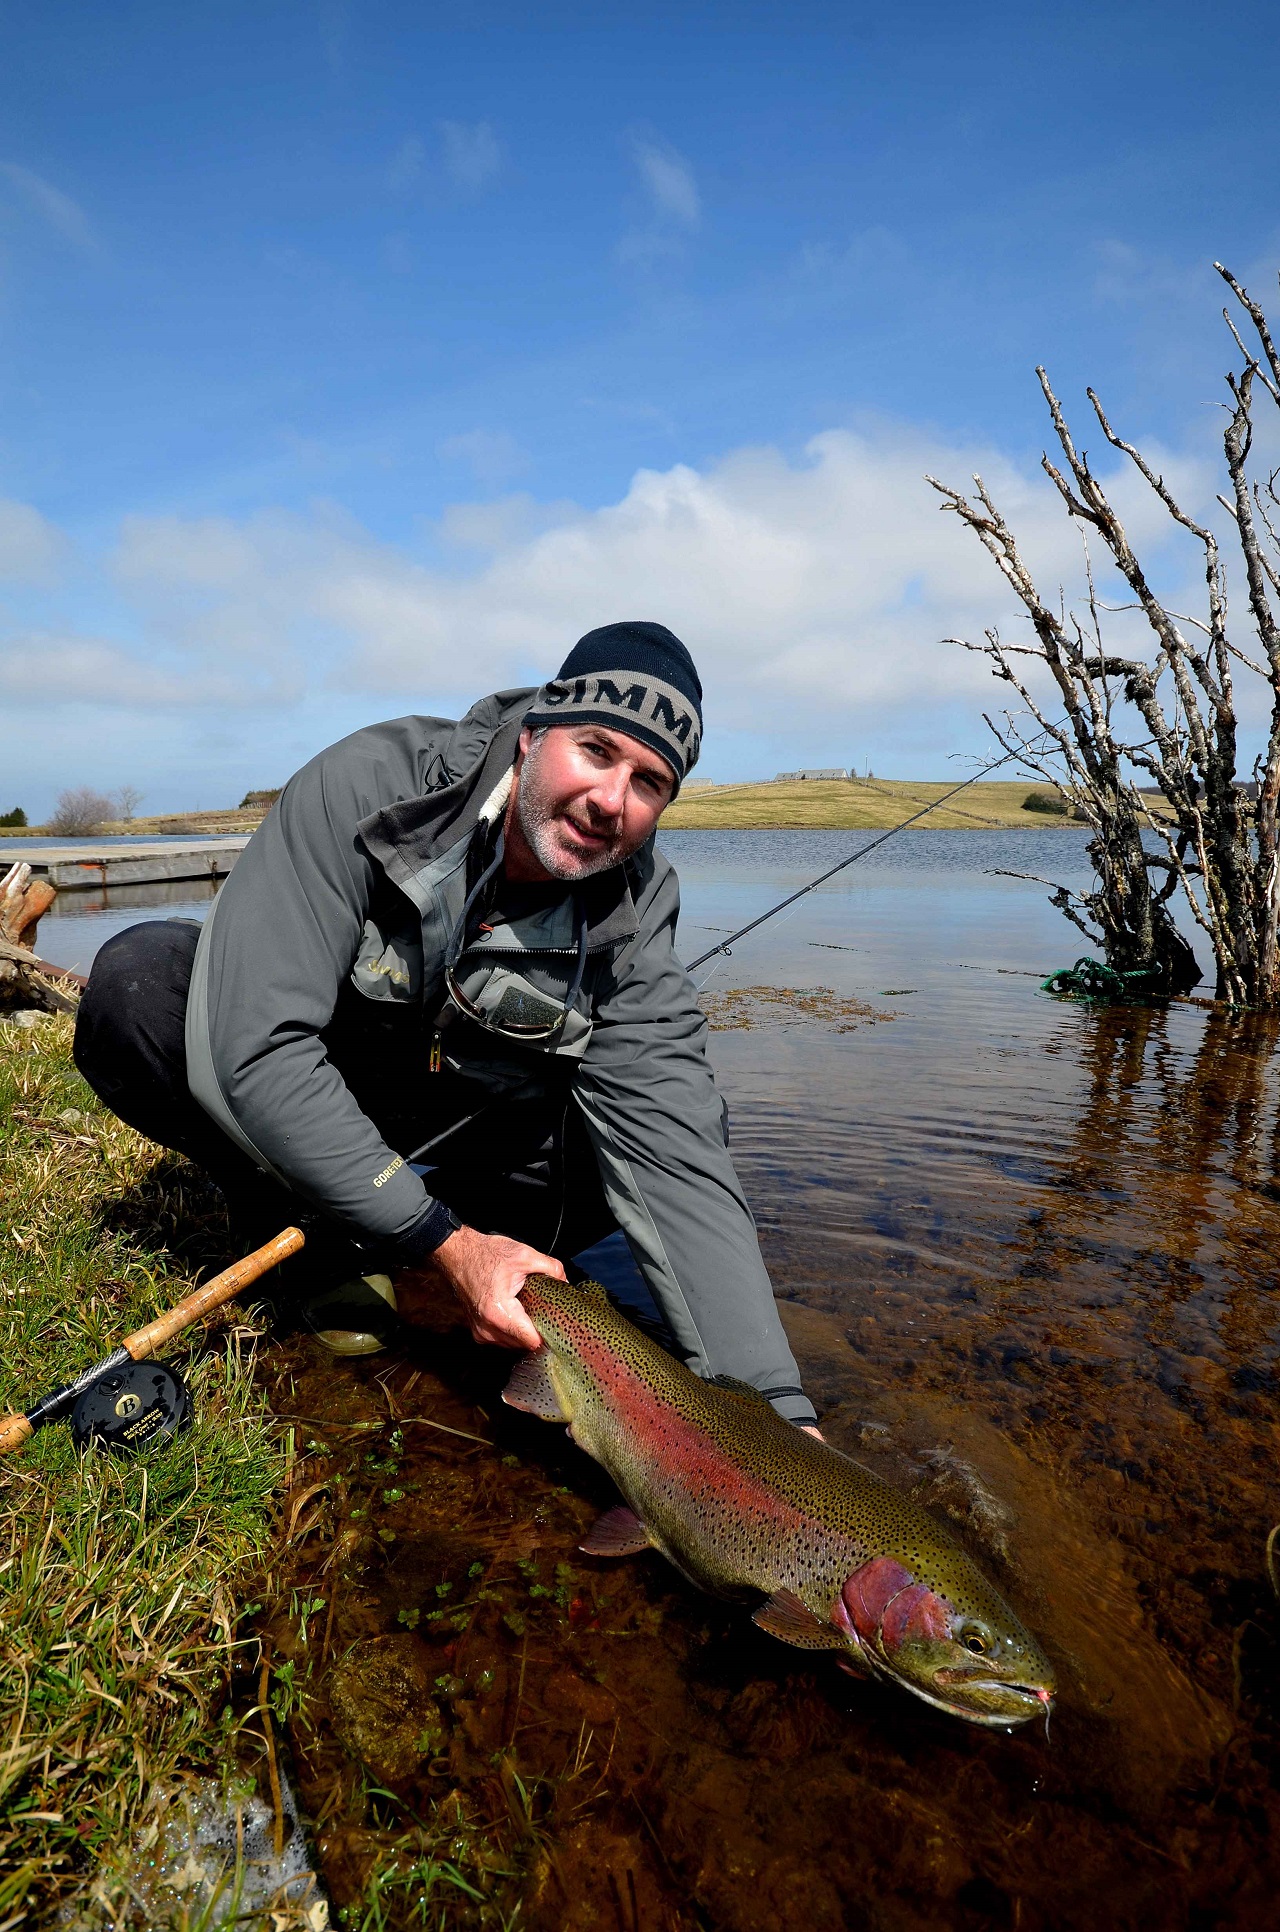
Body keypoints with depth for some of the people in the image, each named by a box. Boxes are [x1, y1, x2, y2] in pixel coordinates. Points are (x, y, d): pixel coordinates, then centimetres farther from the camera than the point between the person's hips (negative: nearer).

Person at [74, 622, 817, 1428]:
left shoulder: (631, 924, -20)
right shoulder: (367, 785, -29)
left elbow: (677, 1164, -25)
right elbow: (253, 1050, -35)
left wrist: (774, 1403, -34)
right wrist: (444, 1241, -35)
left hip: (468, 1144, 2)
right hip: (298, 1123, -2)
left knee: (677, 1115, -17)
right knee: (140, 981, -28)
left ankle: (372, 1248, -4)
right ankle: (324, 1241, -8)